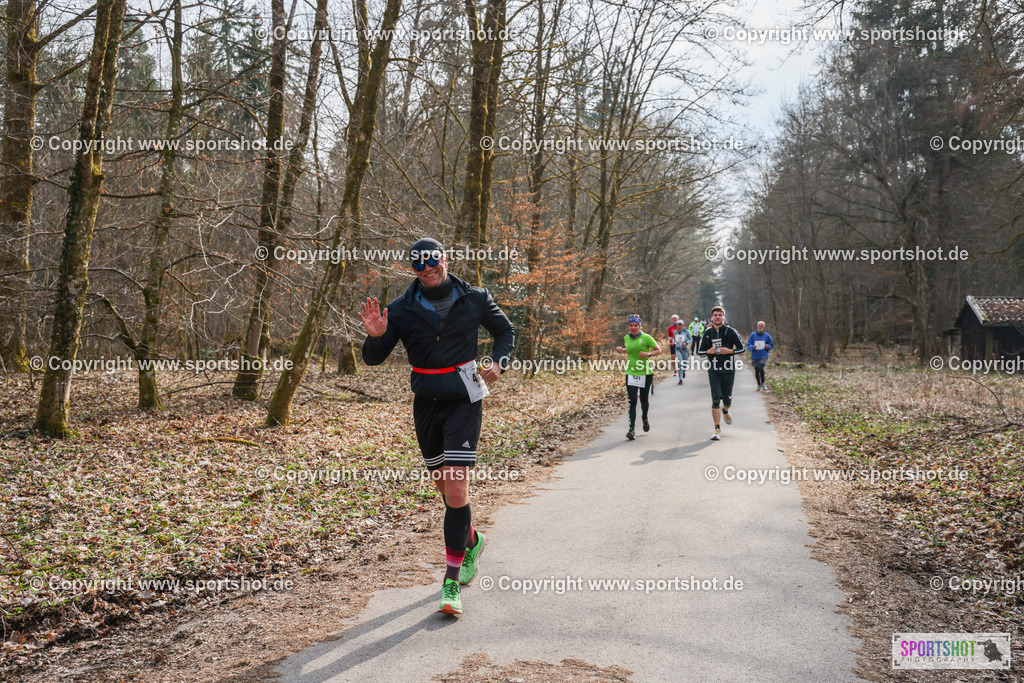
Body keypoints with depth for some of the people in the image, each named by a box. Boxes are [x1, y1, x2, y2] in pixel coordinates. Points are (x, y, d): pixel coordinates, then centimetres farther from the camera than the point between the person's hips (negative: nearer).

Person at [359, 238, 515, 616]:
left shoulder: (474, 299, -3)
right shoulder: (402, 309, -2)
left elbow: (505, 331, 14)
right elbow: (373, 358, -2)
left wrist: (499, 362, -5)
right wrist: (375, 336, -24)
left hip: (464, 401, -3)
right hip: (426, 403, 3)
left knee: (456, 489, -13)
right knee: (445, 489, 15)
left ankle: (451, 581, -4)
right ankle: (471, 541, 44)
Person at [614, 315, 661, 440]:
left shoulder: (646, 338, -8)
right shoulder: (626, 338, 5)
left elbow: (658, 350, -2)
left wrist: (648, 354, -19)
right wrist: (621, 350, 3)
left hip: (646, 373, -2)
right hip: (631, 373, 2)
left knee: (643, 399, 12)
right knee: (632, 401, -8)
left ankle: (645, 419, 44)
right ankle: (631, 429, -7)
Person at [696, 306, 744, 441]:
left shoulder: (731, 332, -1)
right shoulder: (707, 333, 6)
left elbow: (741, 348, 3)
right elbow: (700, 350, 13)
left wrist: (729, 351, -15)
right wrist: (709, 351, -8)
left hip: (728, 370, 0)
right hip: (713, 370, 1)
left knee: (727, 399, 7)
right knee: (715, 399, -9)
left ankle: (725, 411, 46)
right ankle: (717, 429, -4)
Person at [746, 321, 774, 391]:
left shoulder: (767, 336, 4)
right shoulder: (753, 335, 3)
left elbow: (771, 346, 12)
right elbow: (748, 345, 3)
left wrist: (768, 346, -11)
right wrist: (752, 347, -19)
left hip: (763, 355, -2)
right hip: (755, 356, 2)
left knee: (761, 368, -23)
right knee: (756, 371, 6)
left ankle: (763, 383, -6)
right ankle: (759, 385, 25)